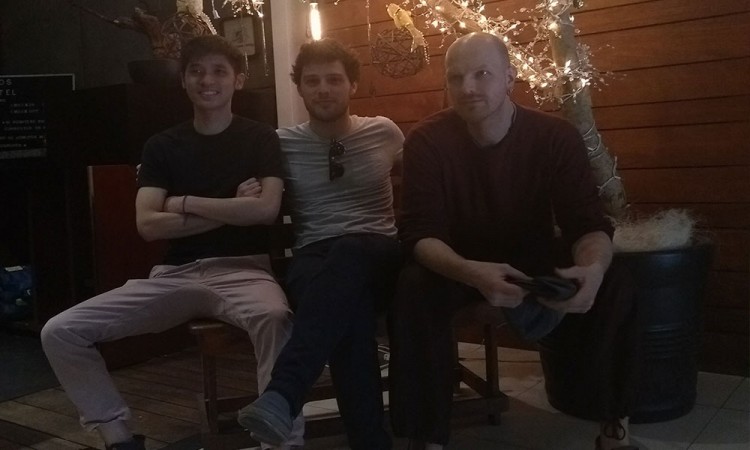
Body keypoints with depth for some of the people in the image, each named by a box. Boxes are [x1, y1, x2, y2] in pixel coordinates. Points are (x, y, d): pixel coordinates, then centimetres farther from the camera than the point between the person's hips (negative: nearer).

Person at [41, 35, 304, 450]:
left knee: (276, 319, -40)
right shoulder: (161, 146, 12)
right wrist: (231, 209, -7)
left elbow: (265, 210, -11)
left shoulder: (260, 138, 5)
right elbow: (147, 224, -2)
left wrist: (184, 203, -5)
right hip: (175, 274, 4)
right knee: (60, 332, -9)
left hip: (242, 269, -3)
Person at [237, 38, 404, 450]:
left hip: (380, 256, 0)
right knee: (349, 306, -39)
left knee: (349, 253, -39)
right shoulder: (282, 143, 10)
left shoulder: (384, 132, 12)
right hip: (314, 260, 0)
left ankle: (281, 395, -51)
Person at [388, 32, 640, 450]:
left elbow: (588, 223, -18)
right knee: (414, 287, -34)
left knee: (614, 284, -24)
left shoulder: (558, 136, -14)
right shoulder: (426, 140, -17)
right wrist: (472, 273, -46)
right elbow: (419, 233, -24)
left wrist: (593, 266, -44)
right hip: (456, 266, -1)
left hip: (535, 261, 2)